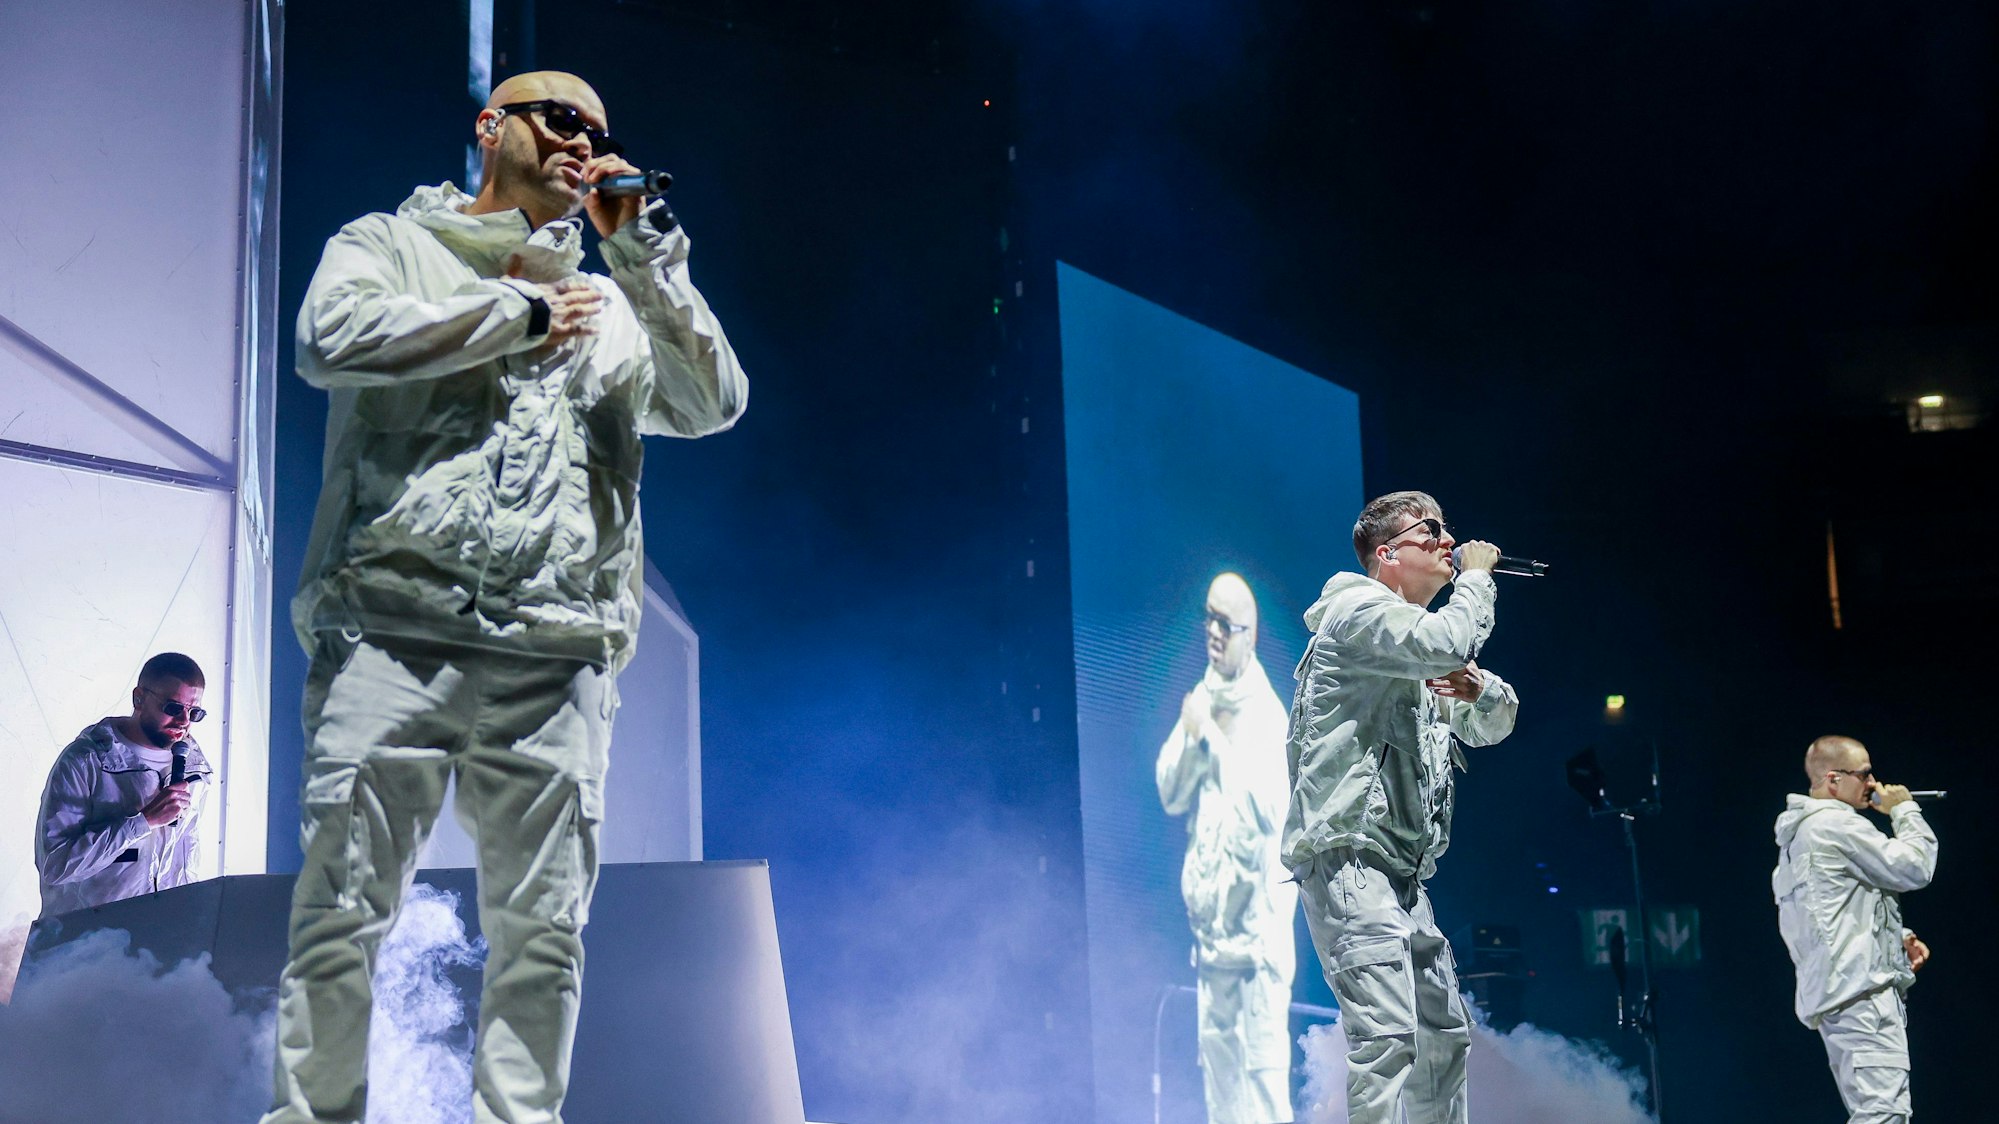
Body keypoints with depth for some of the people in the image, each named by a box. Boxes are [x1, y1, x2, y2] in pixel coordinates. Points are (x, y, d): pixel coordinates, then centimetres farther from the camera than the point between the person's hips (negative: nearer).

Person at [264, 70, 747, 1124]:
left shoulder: (614, 307, 25)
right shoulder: (390, 244, 15)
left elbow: (712, 405, 10)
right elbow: (335, 337, -7)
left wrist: (642, 249, 7)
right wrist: (524, 315, 0)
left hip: (554, 658, 3)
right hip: (392, 631, -3)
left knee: (542, 932, 0)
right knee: (342, 908, -3)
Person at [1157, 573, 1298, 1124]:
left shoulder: (1268, 712, -12)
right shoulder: (1201, 700, 9)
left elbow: (1270, 809, -22)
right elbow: (1170, 794, 5)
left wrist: (1218, 739, -25)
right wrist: (1191, 736, -12)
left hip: (1261, 913, -7)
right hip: (1211, 913, 7)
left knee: (1265, 1057, -9)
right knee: (1216, 1054, 11)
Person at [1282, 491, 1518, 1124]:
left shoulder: (1421, 657, 26)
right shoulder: (1358, 609, -4)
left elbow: (1493, 725, 27)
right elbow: (1450, 643, -22)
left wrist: (1478, 689, 4)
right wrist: (1476, 574, -3)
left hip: (1401, 873, 10)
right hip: (1348, 857, -10)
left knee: (1446, 1033, 12)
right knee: (1388, 1030, -20)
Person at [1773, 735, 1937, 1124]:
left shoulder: (1803, 832, 23)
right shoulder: (1838, 825, -10)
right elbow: (1913, 868, -11)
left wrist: (1897, 937, 14)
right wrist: (1905, 811, 4)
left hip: (1838, 989, 11)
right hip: (1861, 989, -11)